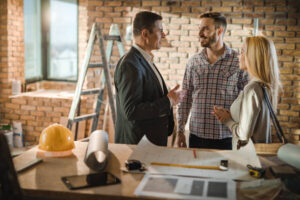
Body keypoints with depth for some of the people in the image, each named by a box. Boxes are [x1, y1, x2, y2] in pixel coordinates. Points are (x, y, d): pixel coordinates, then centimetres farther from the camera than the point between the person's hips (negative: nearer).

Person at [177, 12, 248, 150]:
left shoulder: (238, 62, -6)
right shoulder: (193, 62, 4)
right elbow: (186, 98, 7)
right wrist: (180, 130, 5)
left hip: (224, 138, -2)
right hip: (196, 136, 3)